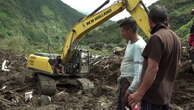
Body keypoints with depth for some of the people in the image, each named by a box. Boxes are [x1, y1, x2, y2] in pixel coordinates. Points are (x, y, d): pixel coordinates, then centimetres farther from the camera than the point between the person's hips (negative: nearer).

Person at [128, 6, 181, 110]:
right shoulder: (175, 38, 7)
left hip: (153, 95, -9)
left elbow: (153, 68, -25)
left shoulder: (156, 38, -20)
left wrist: (139, 93, -21)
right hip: (166, 94, 9)